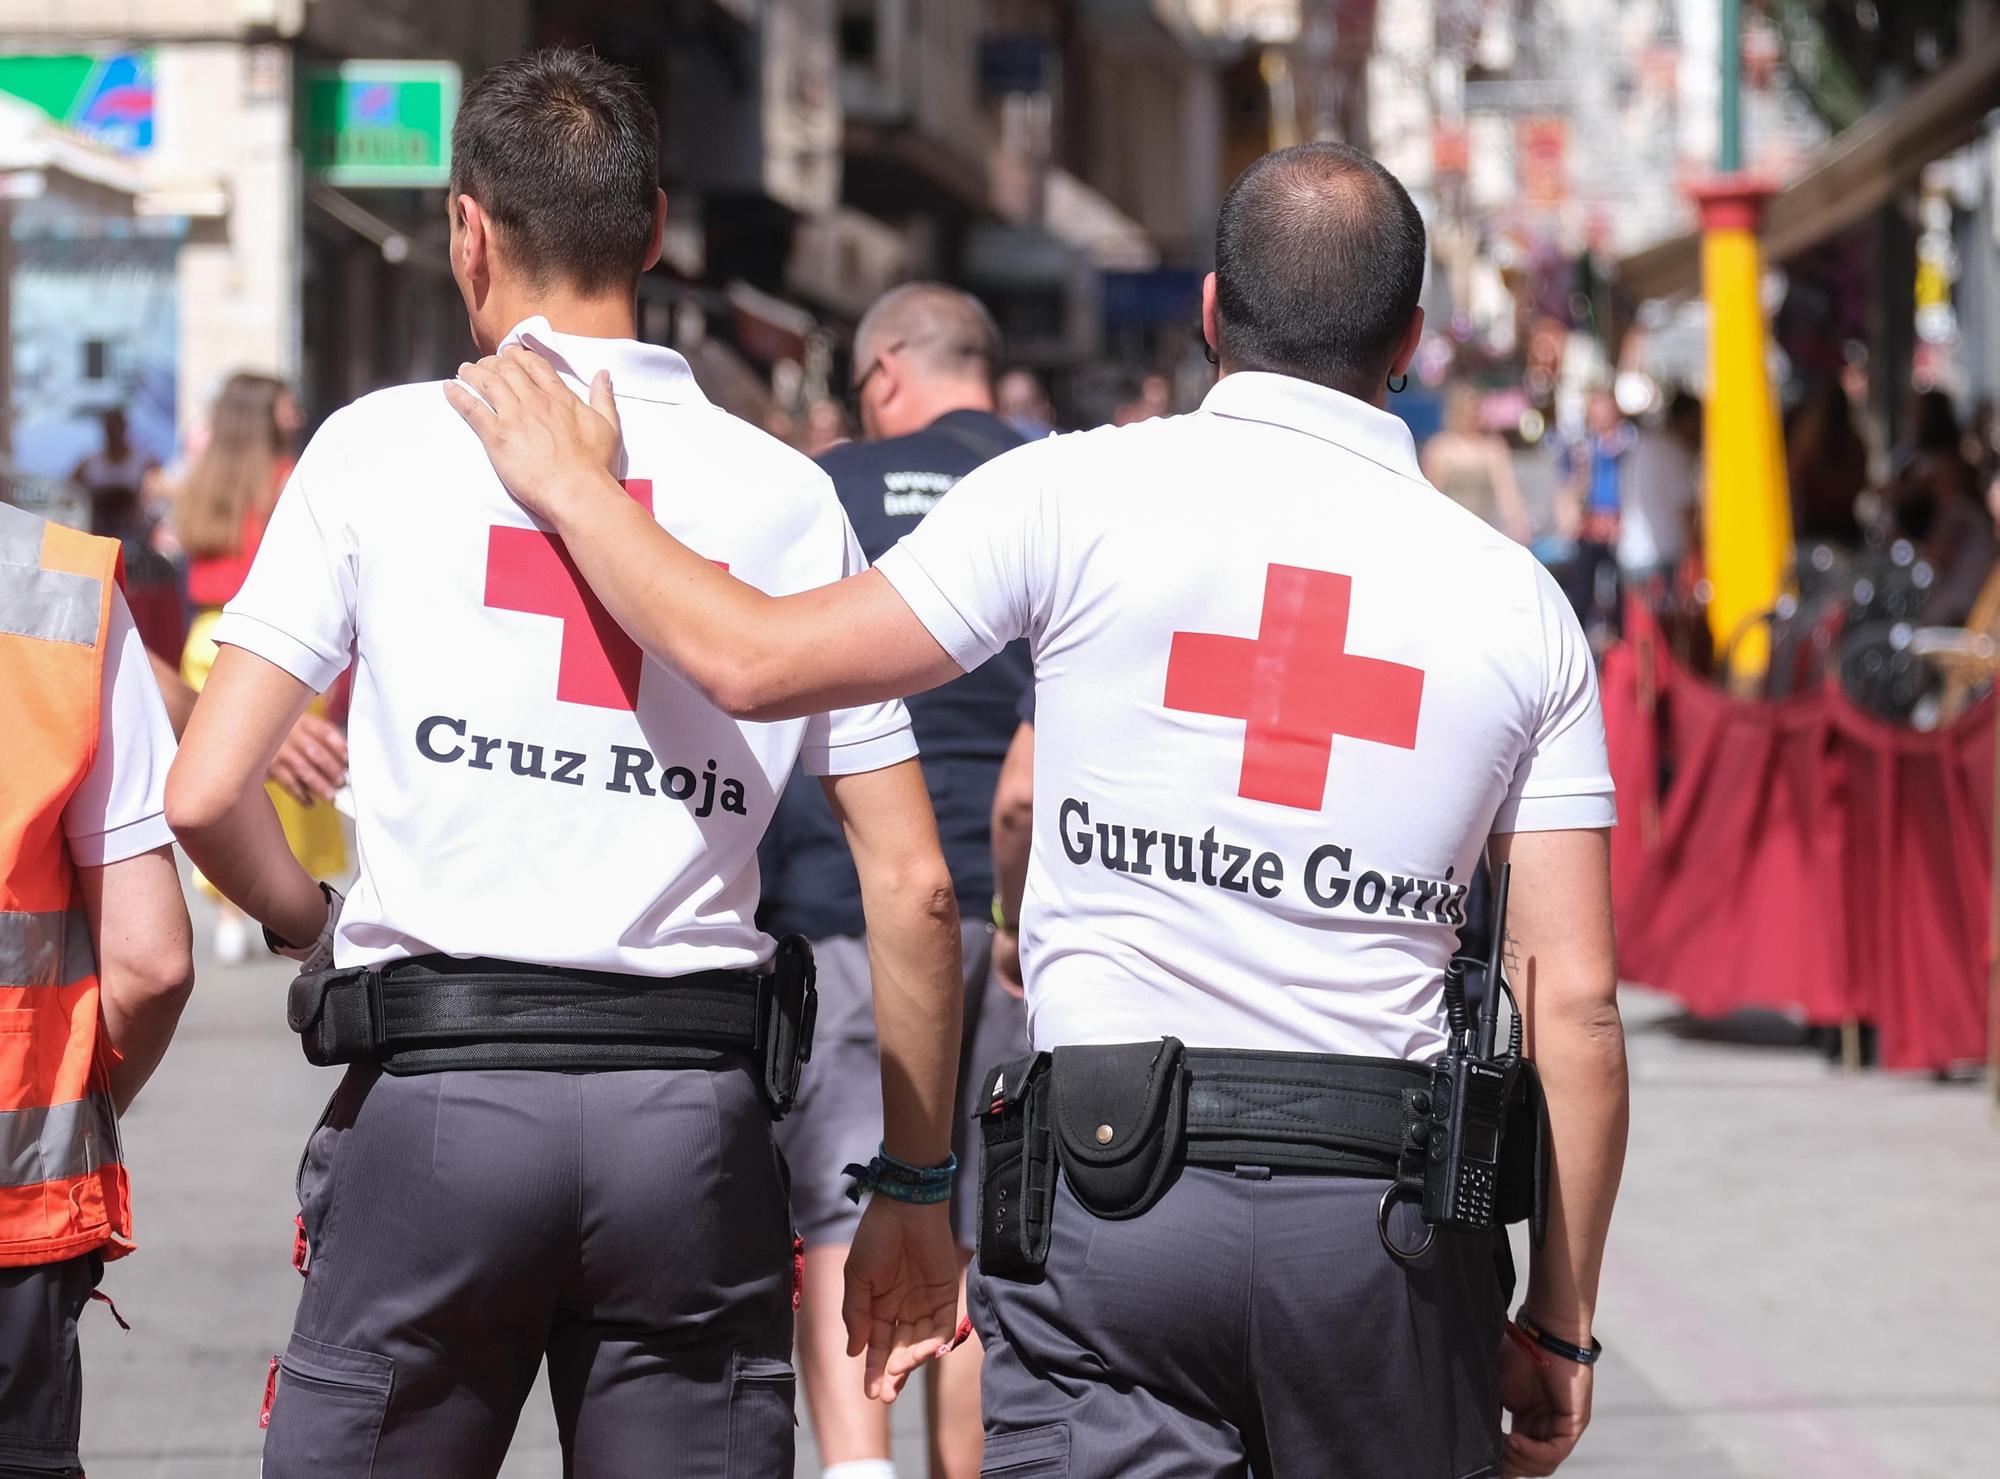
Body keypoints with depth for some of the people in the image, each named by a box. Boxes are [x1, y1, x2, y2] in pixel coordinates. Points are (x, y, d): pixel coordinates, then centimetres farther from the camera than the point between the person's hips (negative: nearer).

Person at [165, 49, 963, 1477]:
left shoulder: (383, 447, 3)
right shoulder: (786, 492, 7)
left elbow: (208, 797, -3)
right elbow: (913, 887, 5)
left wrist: (315, 927, 19)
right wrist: (918, 1191, 15)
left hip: (440, 1095, -2)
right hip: (698, 1109, 2)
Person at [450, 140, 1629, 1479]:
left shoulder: (1083, 494, -1)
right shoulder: (1514, 597, 6)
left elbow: (754, 661, -1)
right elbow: (1573, 997, 3)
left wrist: (575, 484, 15)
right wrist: (1562, 1319, 11)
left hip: (1110, 1191, -2)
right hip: (1385, 1215, 2)